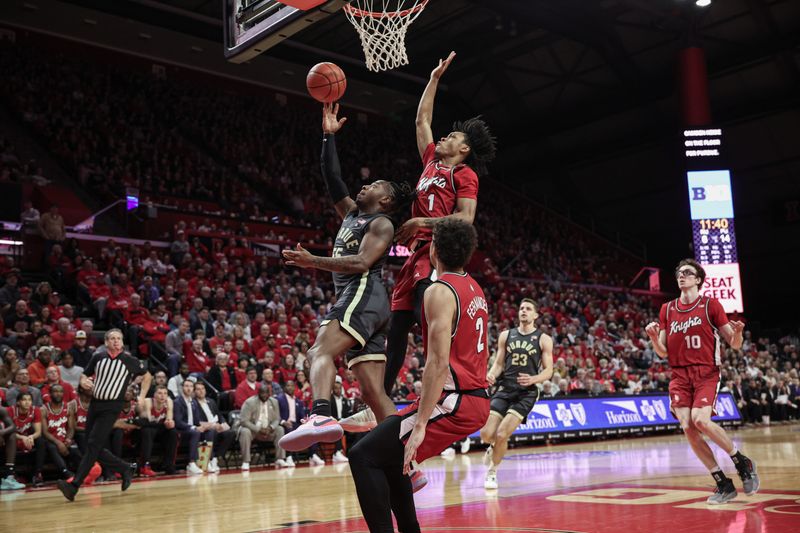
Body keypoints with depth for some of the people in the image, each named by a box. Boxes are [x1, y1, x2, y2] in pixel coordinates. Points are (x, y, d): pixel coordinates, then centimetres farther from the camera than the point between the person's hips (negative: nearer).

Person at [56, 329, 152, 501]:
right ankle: (125, 469, 23)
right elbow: (84, 375, 18)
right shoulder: (98, 357, 6)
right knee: (95, 448, 6)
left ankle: (74, 486, -16)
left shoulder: (130, 360, -3)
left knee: (93, 445, -14)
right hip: (95, 403, 5)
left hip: (111, 408, -5)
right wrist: (84, 382, -6)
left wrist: (141, 397, 2)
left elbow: (147, 376, 11)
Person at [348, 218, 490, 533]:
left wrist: (420, 424, -21)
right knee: (390, 453, 23)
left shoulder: (439, 292, -14)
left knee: (364, 457, -9)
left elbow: (438, 362, -21)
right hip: (477, 400, 9)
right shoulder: (475, 290, 14)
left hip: (454, 401, -9)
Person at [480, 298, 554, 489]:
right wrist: (491, 374, -12)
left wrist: (533, 379, -21)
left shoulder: (543, 339, 1)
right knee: (486, 434, -8)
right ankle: (496, 445, 30)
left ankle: (492, 473, 9)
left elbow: (548, 371, 0)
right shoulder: (506, 335, 10)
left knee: (502, 434, -16)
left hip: (526, 393, -3)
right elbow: (499, 363, 11)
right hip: (504, 389, 3)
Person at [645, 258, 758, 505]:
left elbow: (735, 345, 2)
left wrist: (737, 333, -20)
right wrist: (653, 337, -9)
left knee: (700, 420, -25)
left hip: (707, 372, -4)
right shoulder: (667, 309, 13)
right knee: (688, 428, -9)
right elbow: (663, 352, 12)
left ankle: (743, 463, -1)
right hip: (680, 375, 4)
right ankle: (723, 484, 4)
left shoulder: (710, 304, 3)